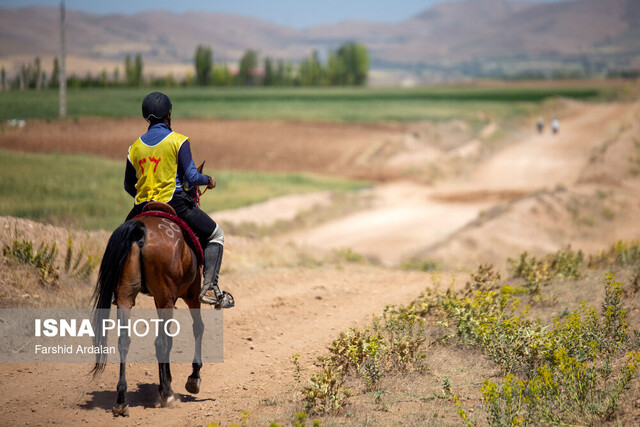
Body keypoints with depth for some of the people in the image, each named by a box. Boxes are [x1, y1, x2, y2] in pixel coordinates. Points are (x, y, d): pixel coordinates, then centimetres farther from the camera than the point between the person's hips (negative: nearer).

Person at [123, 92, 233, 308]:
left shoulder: (135, 147, 7)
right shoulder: (178, 141, -6)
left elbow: (128, 186, 13)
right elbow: (191, 177, -12)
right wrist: (208, 180, 9)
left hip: (143, 207, 4)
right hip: (174, 204, -4)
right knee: (215, 235, 12)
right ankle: (210, 288, -1)